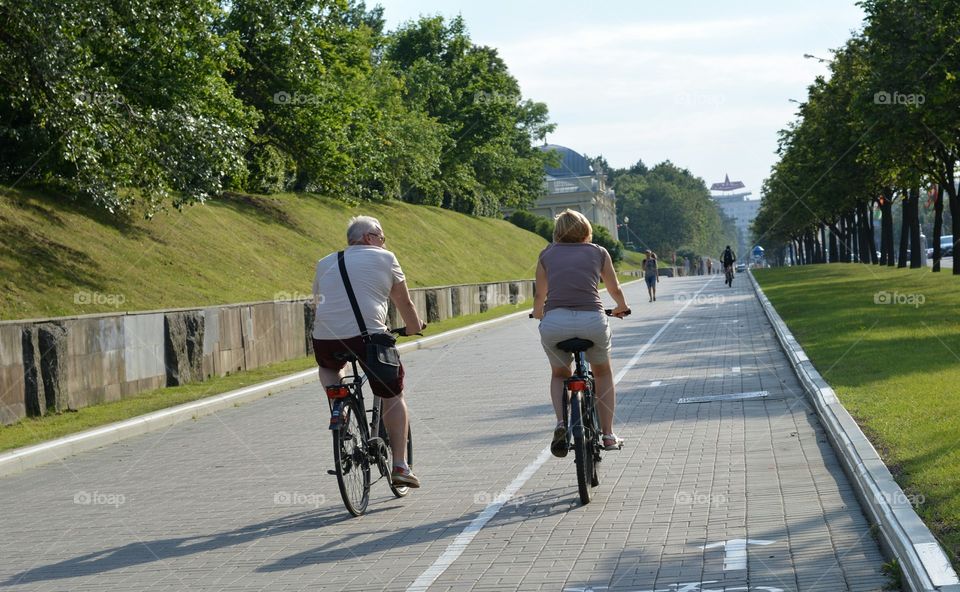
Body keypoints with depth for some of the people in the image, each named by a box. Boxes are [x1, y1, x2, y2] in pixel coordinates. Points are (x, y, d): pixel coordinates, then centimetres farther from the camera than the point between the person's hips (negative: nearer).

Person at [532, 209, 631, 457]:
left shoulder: (547, 254, 18)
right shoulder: (598, 252, 17)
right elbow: (615, 290, 28)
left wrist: (538, 314, 48)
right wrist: (622, 308, 50)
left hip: (554, 322, 0)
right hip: (592, 320, 0)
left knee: (559, 375, 27)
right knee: (603, 373, 27)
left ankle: (561, 423, 2)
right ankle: (608, 434, 24)